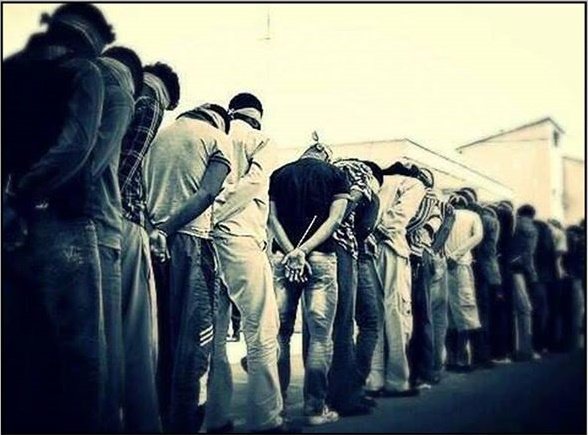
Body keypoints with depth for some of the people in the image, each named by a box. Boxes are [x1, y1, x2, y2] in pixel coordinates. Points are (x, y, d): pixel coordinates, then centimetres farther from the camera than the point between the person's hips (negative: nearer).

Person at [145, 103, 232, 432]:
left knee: (161, 334, 12)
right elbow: (207, 194, -11)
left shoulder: (161, 135, 19)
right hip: (191, 239, -5)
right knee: (193, 338, -1)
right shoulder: (219, 139, 4)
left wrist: (155, 227, 13)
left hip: (155, 240, 6)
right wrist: (166, 229, -15)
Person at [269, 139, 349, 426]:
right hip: (321, 257, -2)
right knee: (320, 334, 1)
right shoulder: (336, 175, 9)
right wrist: (303, 251, -10)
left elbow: (273, 218, 3)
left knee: (280, 331, 7)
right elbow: (334, 219, -4)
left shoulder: (279, 175, 14)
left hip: (281, 257, 2)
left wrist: (290, 251, -8)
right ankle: (315, 408, 2)